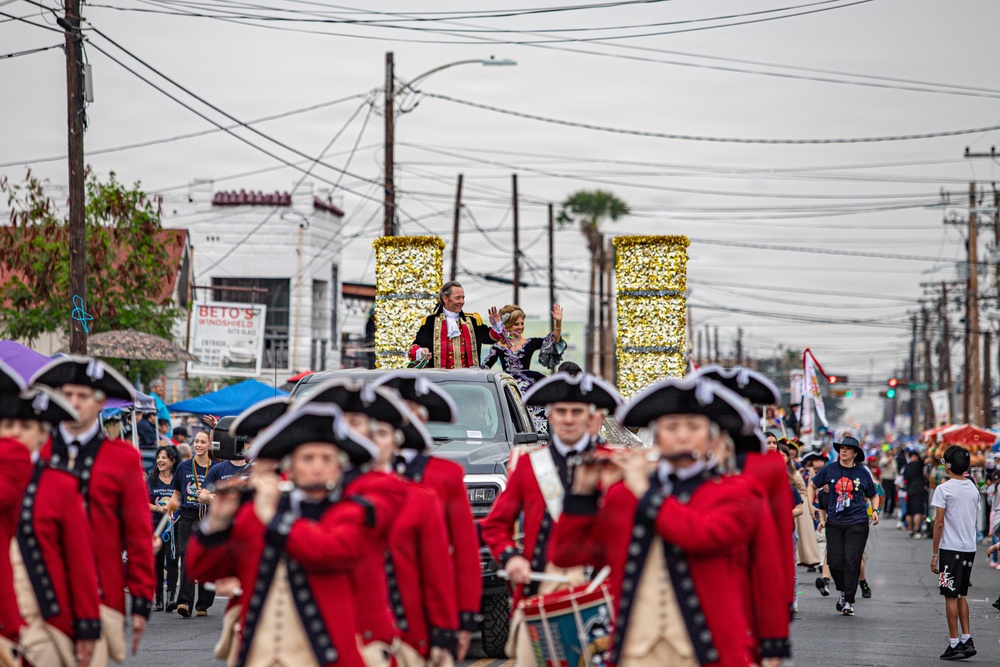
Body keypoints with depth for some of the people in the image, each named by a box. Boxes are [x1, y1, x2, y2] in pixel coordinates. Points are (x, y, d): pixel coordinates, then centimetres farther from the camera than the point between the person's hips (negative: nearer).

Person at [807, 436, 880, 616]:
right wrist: (811, 505, 8)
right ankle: (843, 591, 25)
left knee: (852, 562, -7)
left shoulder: (862, 472, 3)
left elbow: (873, 495, 17)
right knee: (835, 562, -1)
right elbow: (812, 485, 18)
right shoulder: (830, 469, 3)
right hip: (834, 522, 1)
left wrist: (875, 510, 0)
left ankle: (849, 601, 1)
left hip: (857, 523, -1)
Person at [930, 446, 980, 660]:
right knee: (960, 595, 16)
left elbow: (939, 523, -12)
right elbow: (974, 519, 13)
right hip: (970, 548, 6)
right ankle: (967, 640, 11)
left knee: (951, 596, 0)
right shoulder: (973, 488, 8)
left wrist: (934, 553, -7)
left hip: (950, 548, -6)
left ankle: (954, 643, 0)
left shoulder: (944, 488, -11)